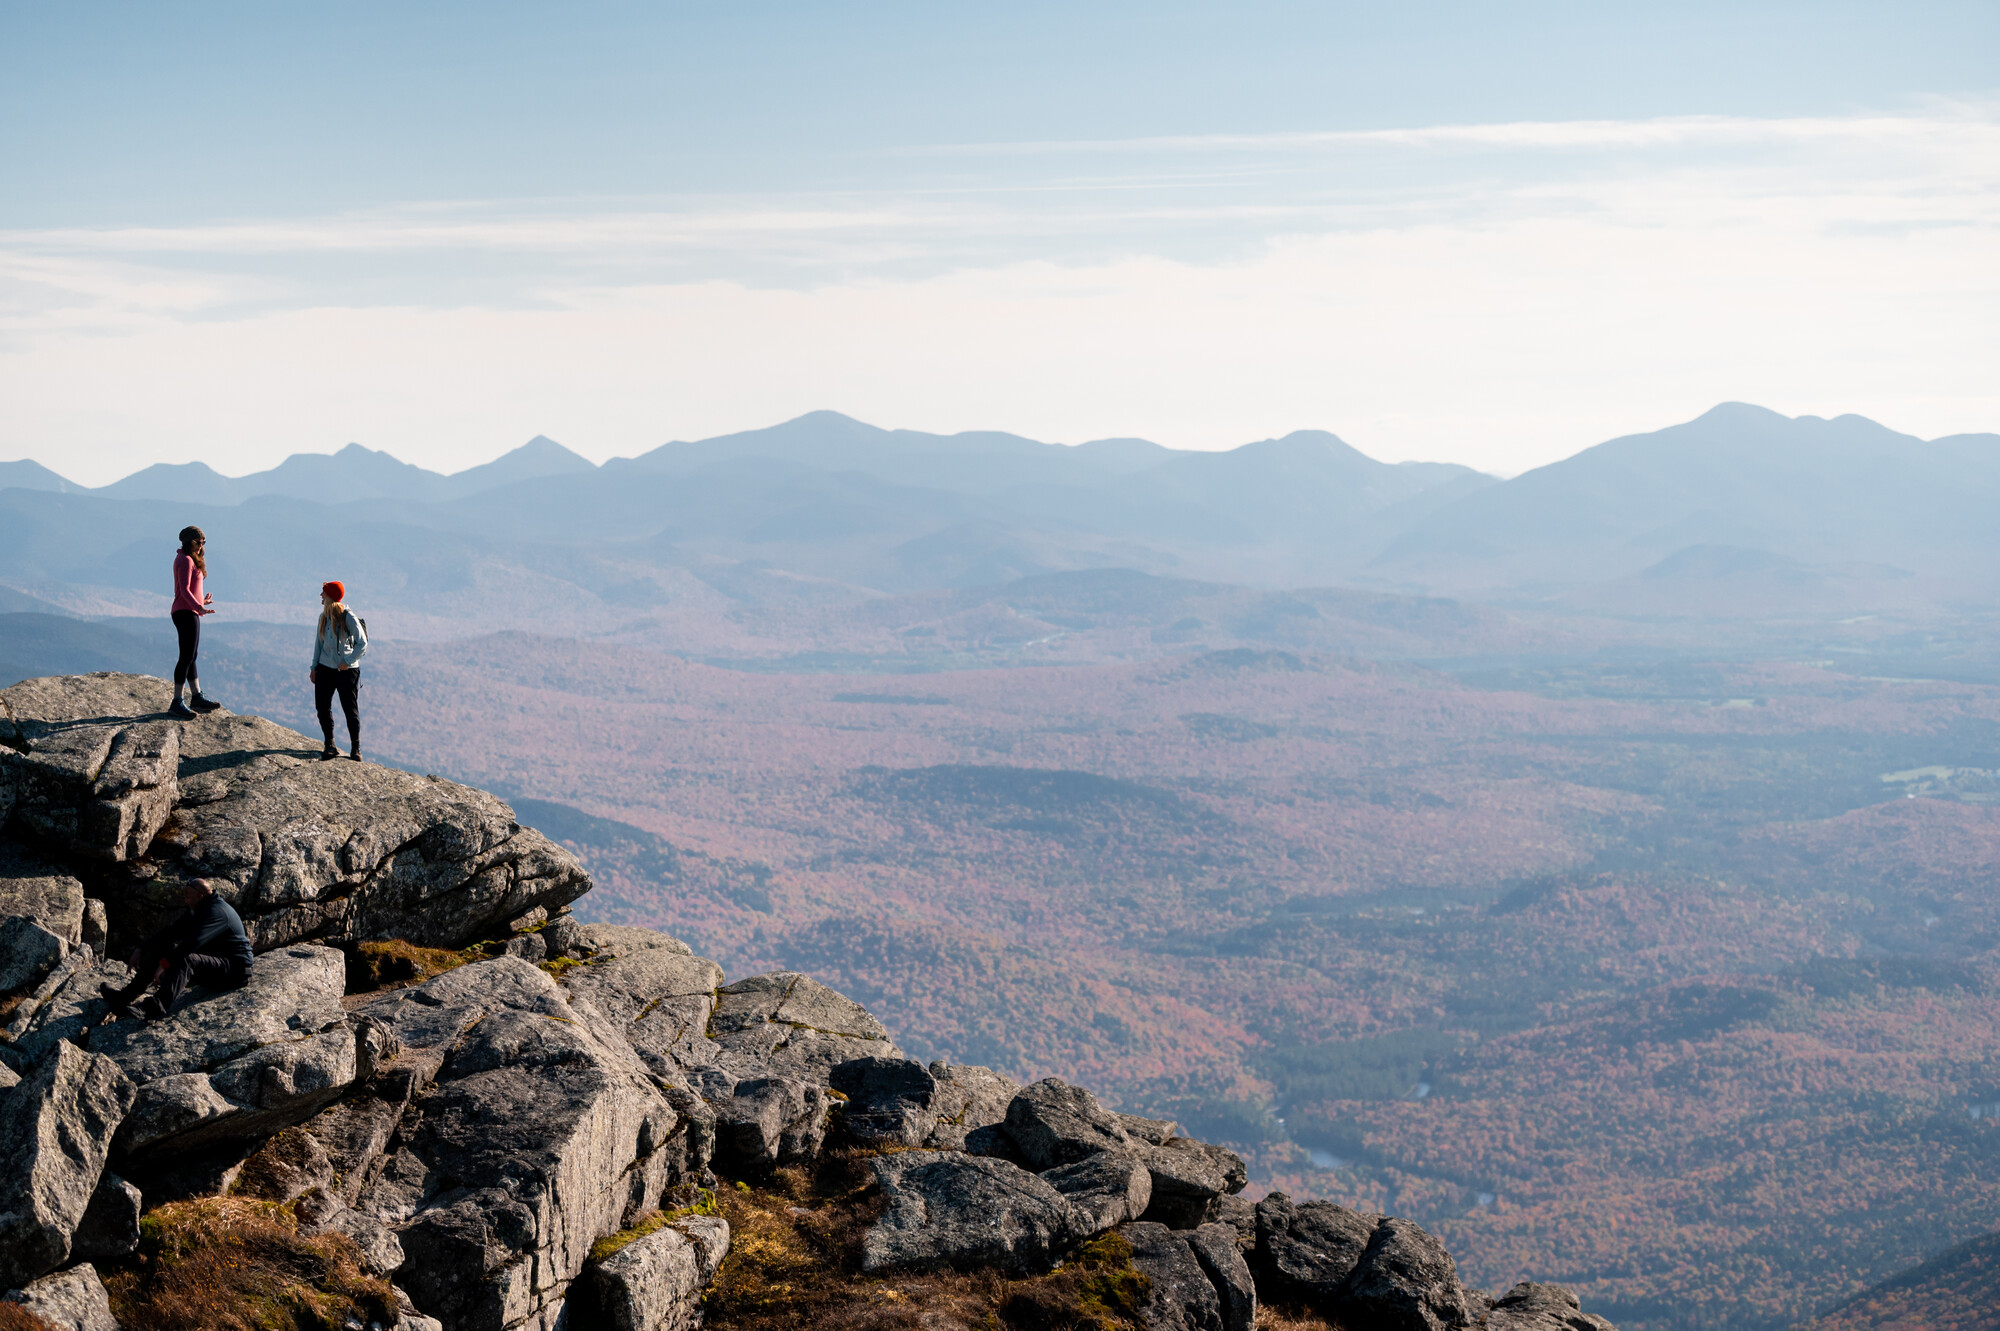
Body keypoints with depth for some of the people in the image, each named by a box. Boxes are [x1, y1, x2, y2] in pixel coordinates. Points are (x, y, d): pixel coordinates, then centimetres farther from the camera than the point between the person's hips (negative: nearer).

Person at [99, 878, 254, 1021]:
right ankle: (127, 996, -4)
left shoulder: (217, 912, -22)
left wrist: (165, 963, -37)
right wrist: (141, 948, 2)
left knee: (186, 960, -37)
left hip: (236, 969, -10)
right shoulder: (198, 911, 11)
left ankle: (155, 1008, -56)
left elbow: (193, 941, -34)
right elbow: (172, 931, 10)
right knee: (161, 948, 3)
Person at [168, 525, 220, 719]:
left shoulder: (187, 560, 18)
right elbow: (184, 589, -22)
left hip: (190, 613, 11)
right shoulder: (186, 561, -12)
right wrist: (199, 607, -33)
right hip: (186, 613, -11)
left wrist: (200, 601, 34)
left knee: (191, 657, 16)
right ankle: (177, 703, -14)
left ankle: (198, 697, 24)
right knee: (187, 657, -12)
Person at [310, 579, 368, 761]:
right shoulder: (323, 617, 6)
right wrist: (314, 667, 12)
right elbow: (318, 642, 15)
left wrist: (348, 661, -15)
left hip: (347, 670, -6)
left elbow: (362, 644, -10)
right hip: (325, 669, 6)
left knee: (350, 709, -2)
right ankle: (330, 745, 14)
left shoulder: (349, 618, -12)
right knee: (322, 706, 2)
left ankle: (355, 748, 8)